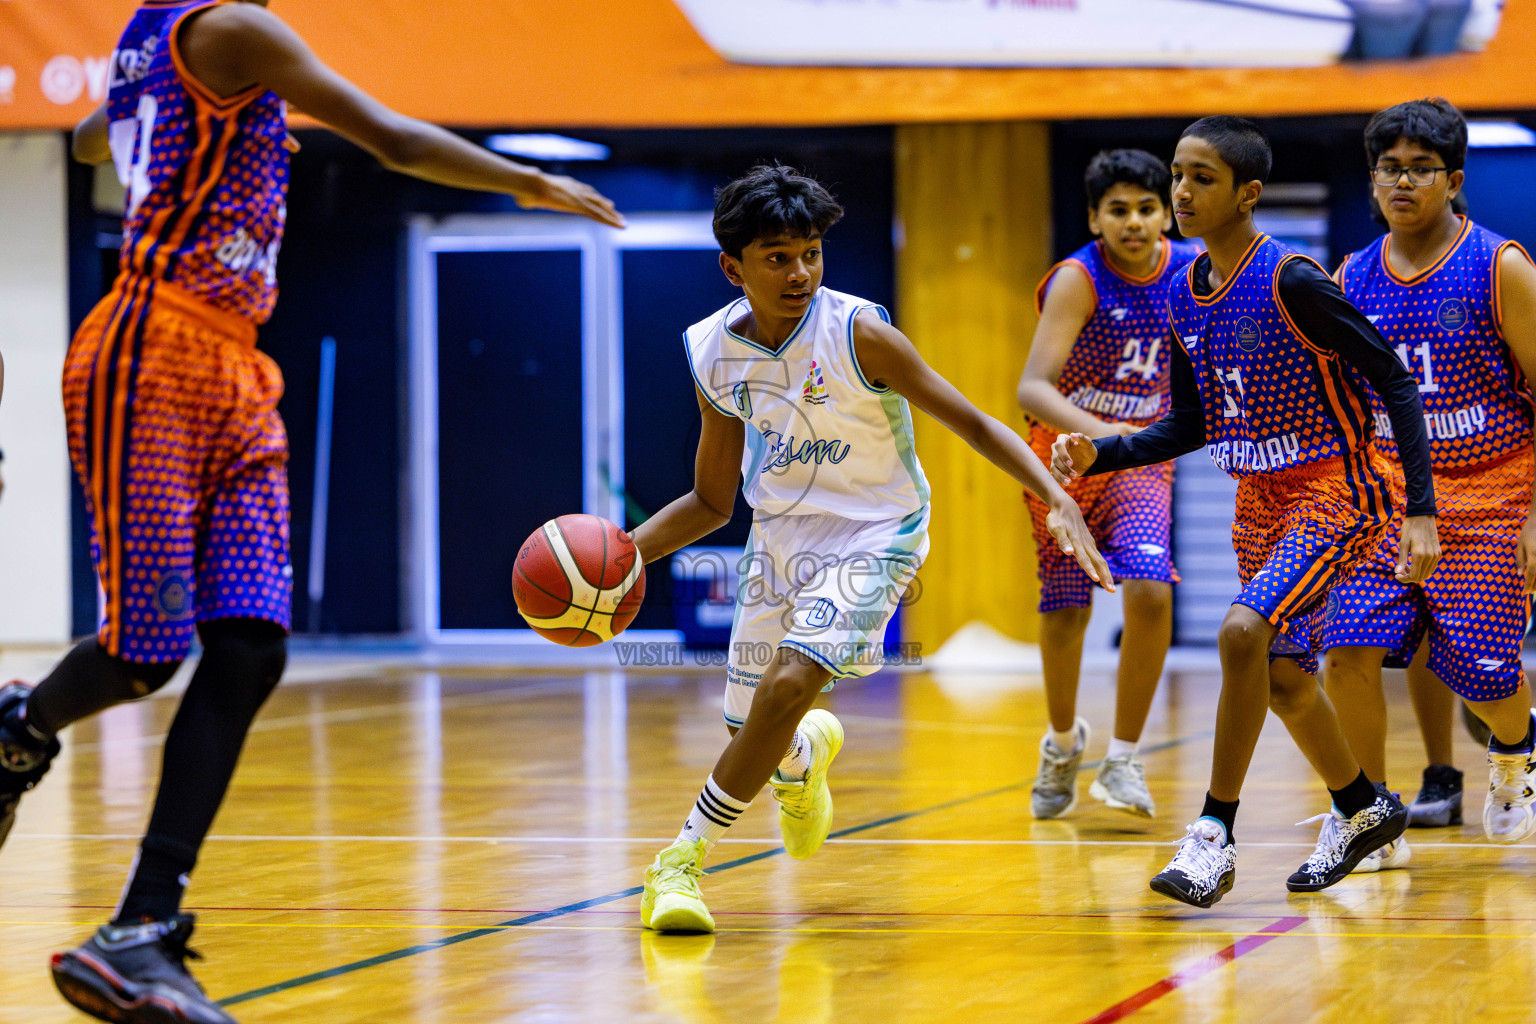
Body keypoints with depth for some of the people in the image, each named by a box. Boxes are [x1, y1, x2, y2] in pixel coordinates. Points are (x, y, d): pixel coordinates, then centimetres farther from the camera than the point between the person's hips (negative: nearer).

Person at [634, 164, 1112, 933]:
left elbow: (970, 422, -15)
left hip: (871, 537, -5)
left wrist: (1059, 502, -27)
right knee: (755, 737, 9)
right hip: (779, 538, 5)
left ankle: (684, 858, -14)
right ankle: (806, 756, 49)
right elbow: (712, 501, 5)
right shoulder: (715, 353, -6)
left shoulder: (857, 333, -20)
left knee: (789, 684, -27)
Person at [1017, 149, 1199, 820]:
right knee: (1065, 610, 6)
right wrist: (1093, 432, -50)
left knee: (1150, 591, -19)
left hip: (1141, 457, 2)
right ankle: (1063, 740, 34)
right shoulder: (1077, 280, -24)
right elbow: (1033, 387, -34)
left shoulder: (1192, 271, -9)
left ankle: (1123, 759, -7)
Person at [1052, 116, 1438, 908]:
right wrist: (1098, 456, -3)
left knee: (1242, 632, -26)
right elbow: (1188, 428, 13)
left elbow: (1395, 383, -18)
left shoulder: (1293, 281, -20)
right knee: (1281, 676, 16)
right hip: (1261, 501, 8)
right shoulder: (1184, 294, 2)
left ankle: (1214, 837, -18)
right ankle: (1366, 812, 40)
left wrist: (1422, 511, -22)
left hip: (1333, 494, -8)